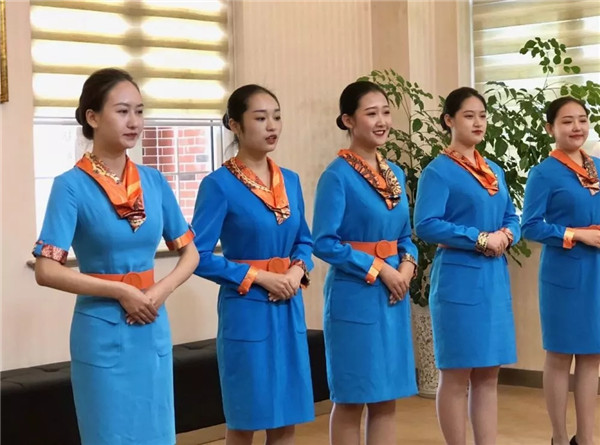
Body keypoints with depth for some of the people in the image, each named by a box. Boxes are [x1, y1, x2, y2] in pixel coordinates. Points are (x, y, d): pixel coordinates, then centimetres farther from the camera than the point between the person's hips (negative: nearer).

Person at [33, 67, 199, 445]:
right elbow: (47, 270, -16)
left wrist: (160, 291, -8)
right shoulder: (72, 185, -11)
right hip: (102, 332, -5)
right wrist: (122, 291, -17)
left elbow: (190, 253, 10)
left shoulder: (154, 181, 3)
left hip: (153, 329, 5)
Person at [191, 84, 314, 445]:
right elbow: (199, 256, -13)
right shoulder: (219, 184, -11)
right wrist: (258, 276, -15)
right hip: (246, 311, -5)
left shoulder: (291, 180, 6)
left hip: (289, 310, 6)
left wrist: (298, 270, -5)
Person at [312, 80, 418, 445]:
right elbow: (325, 243, -15)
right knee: (351, 400, 3)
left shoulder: (395, 173, 9)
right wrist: (379, 269, -16)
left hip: (393, 296, 6)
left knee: (387, 399, 11)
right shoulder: (337, 176, -11)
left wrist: (407, 265, -5)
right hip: (354, 296, -6)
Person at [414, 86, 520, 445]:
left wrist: (505, 236, -5)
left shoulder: (495, 171, 14)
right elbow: (425, 225, -17)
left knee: (488, 375, 10)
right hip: (459, 279, -7)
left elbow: (512, 218, 18)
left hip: (495, 279, 7)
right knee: (456, 376, 0)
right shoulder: (439, 171, -8)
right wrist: (479, 239, -17)